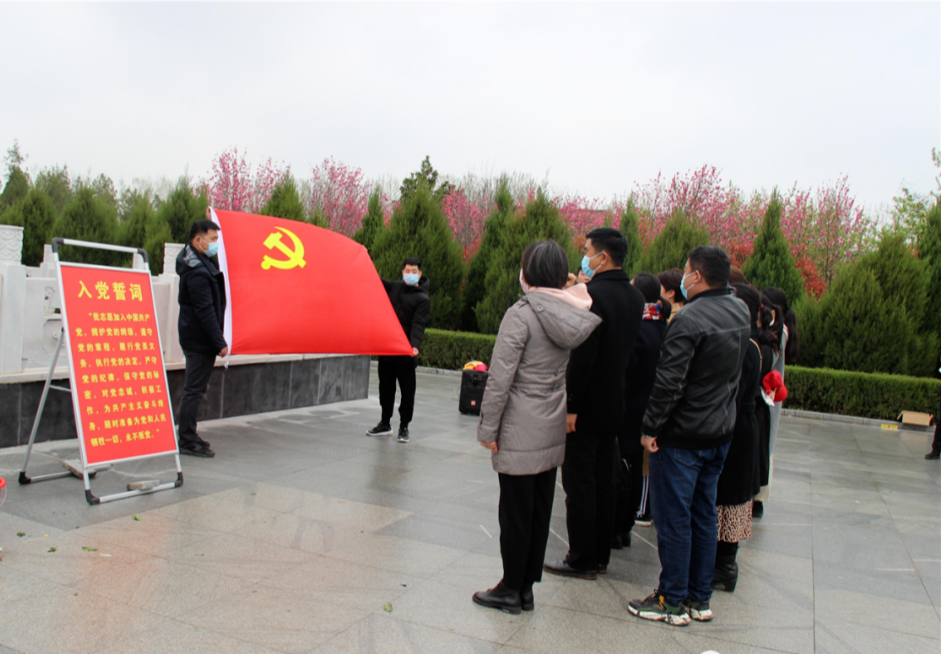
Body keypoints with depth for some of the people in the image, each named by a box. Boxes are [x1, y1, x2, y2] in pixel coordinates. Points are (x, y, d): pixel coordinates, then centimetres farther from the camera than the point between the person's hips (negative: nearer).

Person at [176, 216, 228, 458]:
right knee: (194, 389, -3)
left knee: (194, 388, 16)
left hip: (196, 338, 11)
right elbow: (205, 311, -22)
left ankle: (188, 436, 26)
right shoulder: (196, 272, -21)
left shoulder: (201, 260, 9)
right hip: (200, 340, -11)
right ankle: (187, 441, 4)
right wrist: (220, 343, -20)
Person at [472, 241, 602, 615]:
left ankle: (511, 590, 18)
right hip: (553, 431, 6)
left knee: (515, 513, 5)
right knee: (540, 511, 14)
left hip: (520, 433, -6)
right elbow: (565, 370, 8)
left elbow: (500, 378, -17)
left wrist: (488, 427, -11)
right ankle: (527, 587, 26)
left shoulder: (521, 314, -17)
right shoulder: (573, 316, 1)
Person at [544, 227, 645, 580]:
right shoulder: (635, 297, 7)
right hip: (614, 405, 8)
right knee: (604, 482, 16)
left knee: (579, 485, 2)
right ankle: (600, 556, 25)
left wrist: (571, 406, -19)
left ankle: (582, 560, 11)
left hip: (586, 406, -8)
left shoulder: (592, 295, -19)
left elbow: (583, 355, -23)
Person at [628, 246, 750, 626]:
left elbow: (669, 383, -23)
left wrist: (650, 428, -14)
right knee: (704, 516, 16)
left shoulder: (689, 320, -21)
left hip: (683, 436, -8)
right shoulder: (741, 313, 3)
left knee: (673, 519, 3)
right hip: (721, 433, 8)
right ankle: (700, 598, 26)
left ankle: (673, 601, 14)